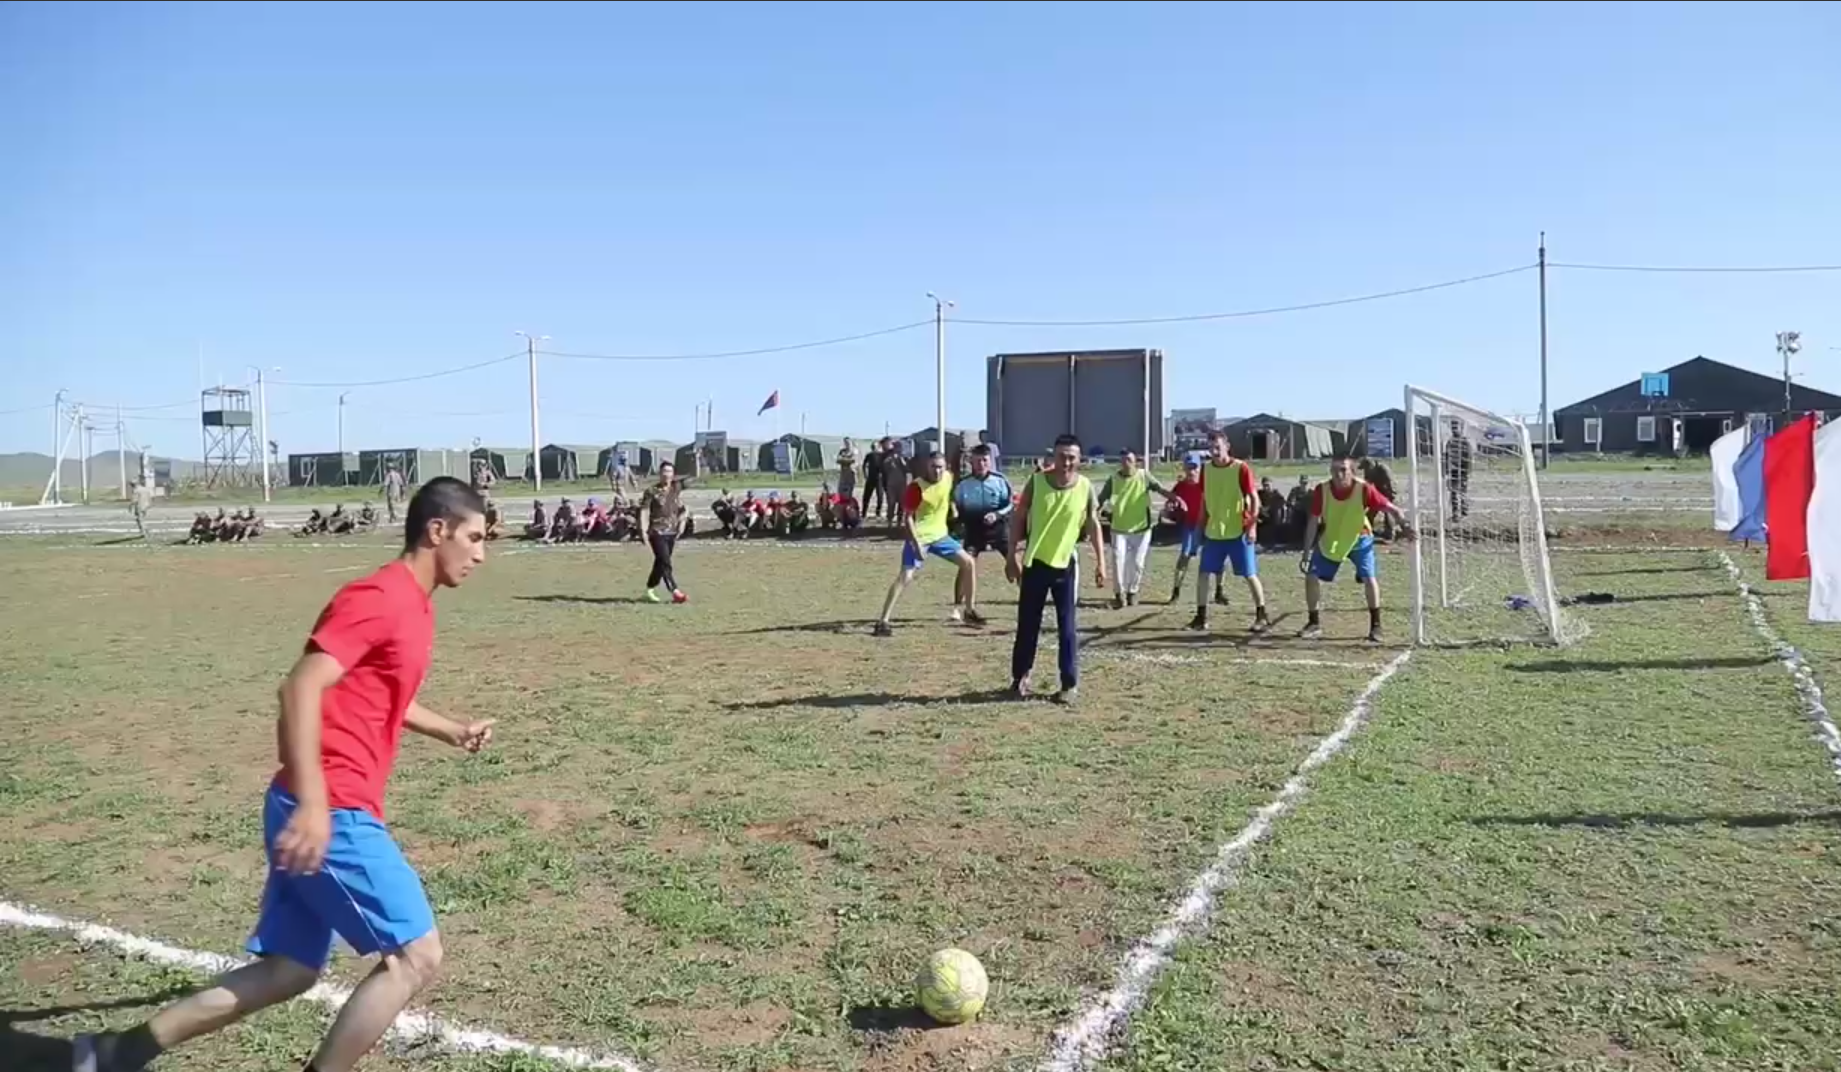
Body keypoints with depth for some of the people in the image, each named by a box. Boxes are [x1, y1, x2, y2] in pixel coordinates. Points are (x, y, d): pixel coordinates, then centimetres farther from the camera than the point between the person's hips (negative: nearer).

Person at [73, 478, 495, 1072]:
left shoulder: (411, 605, 16)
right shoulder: (382, 597, -14)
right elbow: (301, 687, -23)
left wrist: (453, 731, 29)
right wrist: (313, 804, -29)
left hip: (330, 811, 10)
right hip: (332, 812, -10)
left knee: (287, 972, 14)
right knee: (416, 954, -5)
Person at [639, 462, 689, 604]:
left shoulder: (677, 490, 8)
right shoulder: (652, 491, -4)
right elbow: (644, 511, -5)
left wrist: (682, 523, 2)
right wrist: (644, 531, -11)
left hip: (672, 532, 5)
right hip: (657, 532, -5)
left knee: (660, 563, 13)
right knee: (665, 563, -13)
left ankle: (650, 589, 28)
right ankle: (675, 592, -18)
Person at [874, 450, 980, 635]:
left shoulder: (948, 478, -3)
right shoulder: (916, 488, -21)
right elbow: (907, 518, -20)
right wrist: (916, 543, -24)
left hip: (940, 535, 7)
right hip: (919, 537, -7)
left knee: (968, 563, 5)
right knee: (905, 576, -18)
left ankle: (969, 612, 18)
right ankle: (883, 621, -16)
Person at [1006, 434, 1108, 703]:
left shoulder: (1086, 488, -6)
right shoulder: (1036, 481, -7)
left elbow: (1094, 526, 3)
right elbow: (1018, 518, -1)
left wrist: (1100, 563, -1)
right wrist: (1013, 556, -5)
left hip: (1065, 564, 0)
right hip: (1035, 562, 0)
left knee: (1067, 628, 2)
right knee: (1027, 624, 8)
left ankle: (1070, 684, 9)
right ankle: (1020, 676, 23)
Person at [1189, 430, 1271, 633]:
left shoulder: (1241, 468, -11)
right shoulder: (1206, 469, 5)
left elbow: (1254, 499, -9)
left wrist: (1252, 525, -16)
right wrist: (1201, 528, 15)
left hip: (1238, 532, -5)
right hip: (1213, 532, 5)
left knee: (1250, 574, 0)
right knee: (1204, 573, 3)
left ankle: (1262, 616, 9)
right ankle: (1201, 616, 11)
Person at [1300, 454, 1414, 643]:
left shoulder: (1364, 489, -27)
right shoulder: (1321, 490, -22)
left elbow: (1391, 509, -19)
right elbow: (1313, 523, -12)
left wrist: (1403, 525, -39)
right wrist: (1306, 553, -11)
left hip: (1359, 539, -2)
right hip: (1330, 539, 2)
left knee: (1369, 578, -15)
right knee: (1311, 577, -5)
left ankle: (1376, 626, 2)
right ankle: (1314, 624, 12)